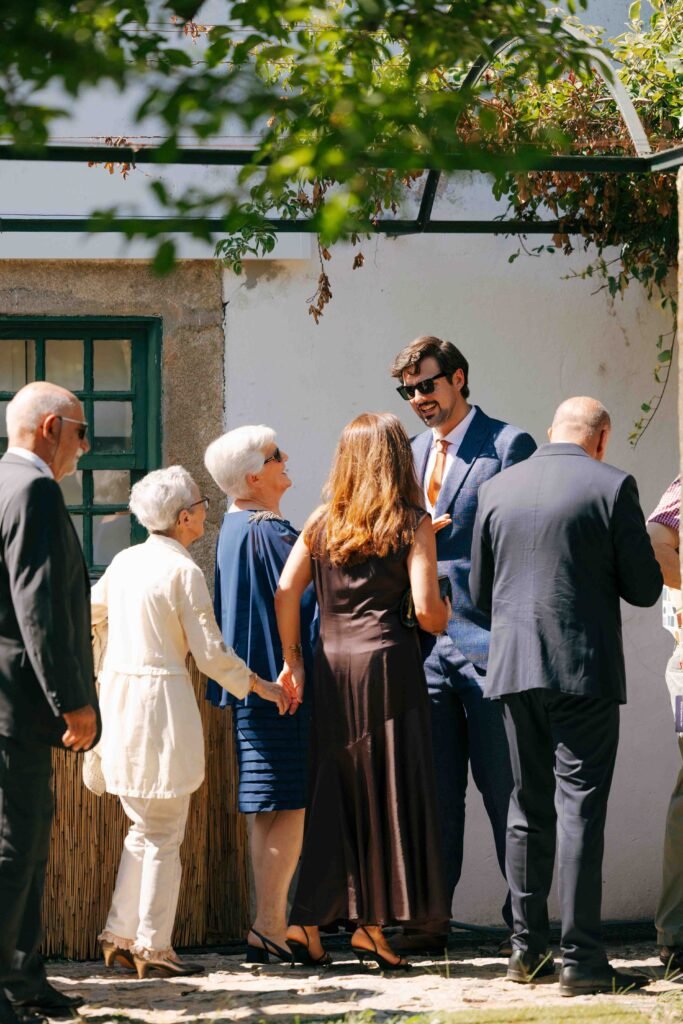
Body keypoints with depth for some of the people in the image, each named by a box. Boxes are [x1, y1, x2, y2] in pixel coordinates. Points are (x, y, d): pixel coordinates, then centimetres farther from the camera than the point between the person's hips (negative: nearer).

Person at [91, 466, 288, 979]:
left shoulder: (125, 561, 8)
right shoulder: (184, 571, -12)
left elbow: (91, 610, 26)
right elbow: (210, 653, -12)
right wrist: (261, 685, 1)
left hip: (118, 694, 7)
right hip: (162, 700, -7)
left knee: (143, 828, 17)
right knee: (165, 836, 1)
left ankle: (120, 936, 15)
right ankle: (153, 946, 4)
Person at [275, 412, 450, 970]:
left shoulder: (321, 523, 10)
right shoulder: (412, 524, -1)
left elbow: (285, 594, 3)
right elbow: (427, 609, -9)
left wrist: (292, 660, 11)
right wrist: (444, 615, 13)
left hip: (330, 666, 4)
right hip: (388, 662, -4)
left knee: (334, 793, 9)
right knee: (388, 791, 1)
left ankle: (311, 917, 7)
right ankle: (371, 923, -1)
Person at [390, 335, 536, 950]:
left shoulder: (508, 446, -3)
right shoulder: (412, 454, 18)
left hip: (488, 642, -6)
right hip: (425, 643, 6)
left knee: (504, 787, -2)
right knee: (432, 788, 7)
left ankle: (525, 919, 5)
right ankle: (431, 918, 11)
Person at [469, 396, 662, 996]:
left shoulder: (497, 490, 7)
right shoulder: (612, 487, -7)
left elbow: (480, 591, 12)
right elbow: (644, 588, -5)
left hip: (514, 670, 5)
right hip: (585, 672, -4)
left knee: (529, 808, 14)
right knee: (580, 809, -4)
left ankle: (527, 950, 16)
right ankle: (582, 958, -6)